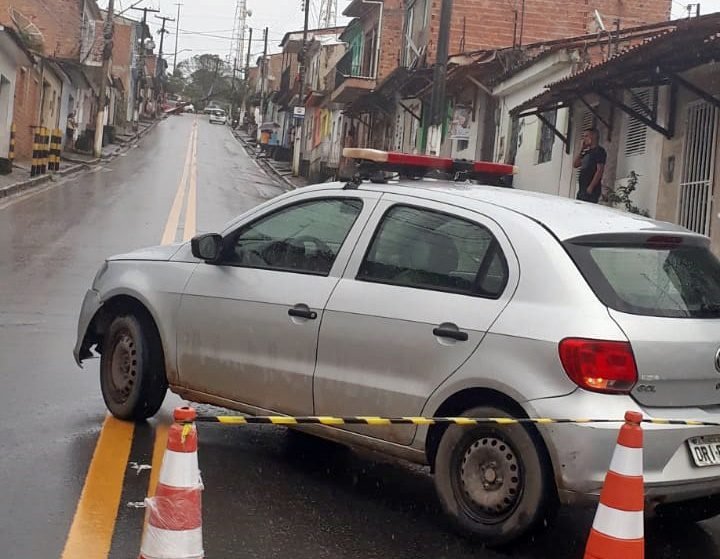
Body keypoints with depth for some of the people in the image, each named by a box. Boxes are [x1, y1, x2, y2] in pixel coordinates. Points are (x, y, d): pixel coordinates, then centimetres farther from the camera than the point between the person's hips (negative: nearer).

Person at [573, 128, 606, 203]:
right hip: (582, 189, 9)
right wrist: (581, 149, 13)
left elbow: (600, 170, -13)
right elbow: (575, 164, 20)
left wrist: (591, 187, -20)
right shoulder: (587, 152, 22)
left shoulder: (599, 151, -4)